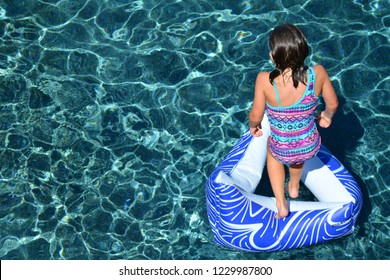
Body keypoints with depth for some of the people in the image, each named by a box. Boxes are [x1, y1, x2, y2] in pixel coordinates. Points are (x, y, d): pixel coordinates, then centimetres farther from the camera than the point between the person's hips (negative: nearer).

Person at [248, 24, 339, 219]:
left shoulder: (265, 80, -31)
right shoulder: (318, 74, -24)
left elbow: (256, 117, -17)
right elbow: (333, 104, -6)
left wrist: (253, 126, 7)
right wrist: (327, 115, 18)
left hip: (282, 152, -2)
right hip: (310, 148, 2)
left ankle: (281, 204, 35)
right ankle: (294, 187, 62)